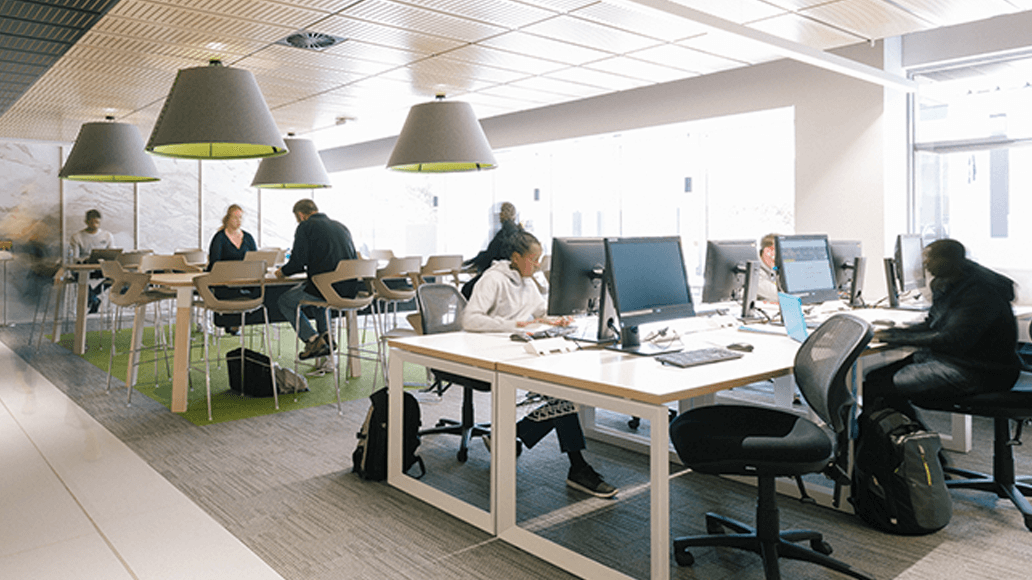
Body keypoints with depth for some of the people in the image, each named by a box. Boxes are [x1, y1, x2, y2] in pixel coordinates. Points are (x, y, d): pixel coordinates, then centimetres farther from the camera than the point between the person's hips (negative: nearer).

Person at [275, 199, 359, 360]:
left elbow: (298, 263, -8)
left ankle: (313, 339, 4)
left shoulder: (305, 227, -1)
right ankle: (326, 334, 24)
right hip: (350, 290, 7)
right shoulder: (341, 226, 19)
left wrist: (282, 272, 16)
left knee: (285, 301, 17)